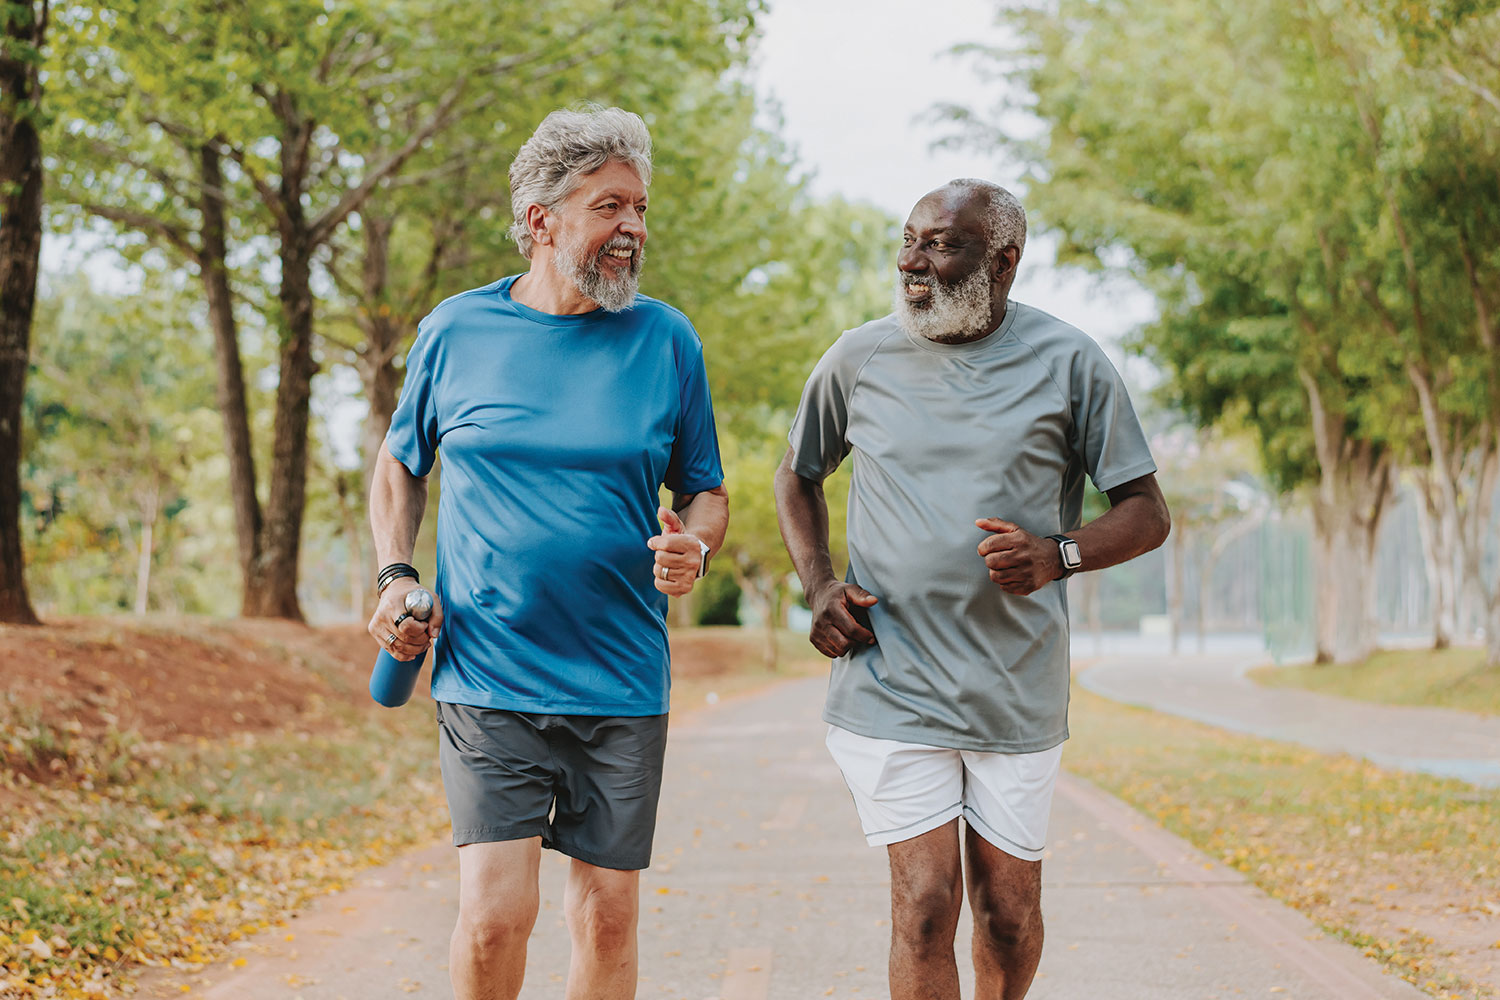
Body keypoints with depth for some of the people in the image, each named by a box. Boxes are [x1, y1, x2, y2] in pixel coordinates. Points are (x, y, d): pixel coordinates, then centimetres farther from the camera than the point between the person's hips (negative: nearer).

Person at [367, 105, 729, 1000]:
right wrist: (397, 575, 1)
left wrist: (693, 548, -11)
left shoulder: (665, 340, 4)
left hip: (623, 685, 1)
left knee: (608, 917, 6)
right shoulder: (456, 331, 2)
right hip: (488, 680, -1)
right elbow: (401, 464, 17)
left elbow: (707, 491, 12)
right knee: (494, 916, -11)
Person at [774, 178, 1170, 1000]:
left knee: (1010, 914, 8)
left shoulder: (1067, 364, -1)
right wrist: (817, 585, 2)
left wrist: (1059, 554, -18)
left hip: (1016, 693, 1)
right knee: (925, 901, -8)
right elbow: (797, 475, 19)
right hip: (890, 682, 0)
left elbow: (1146, 512, 2)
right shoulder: (860, 359, 3)